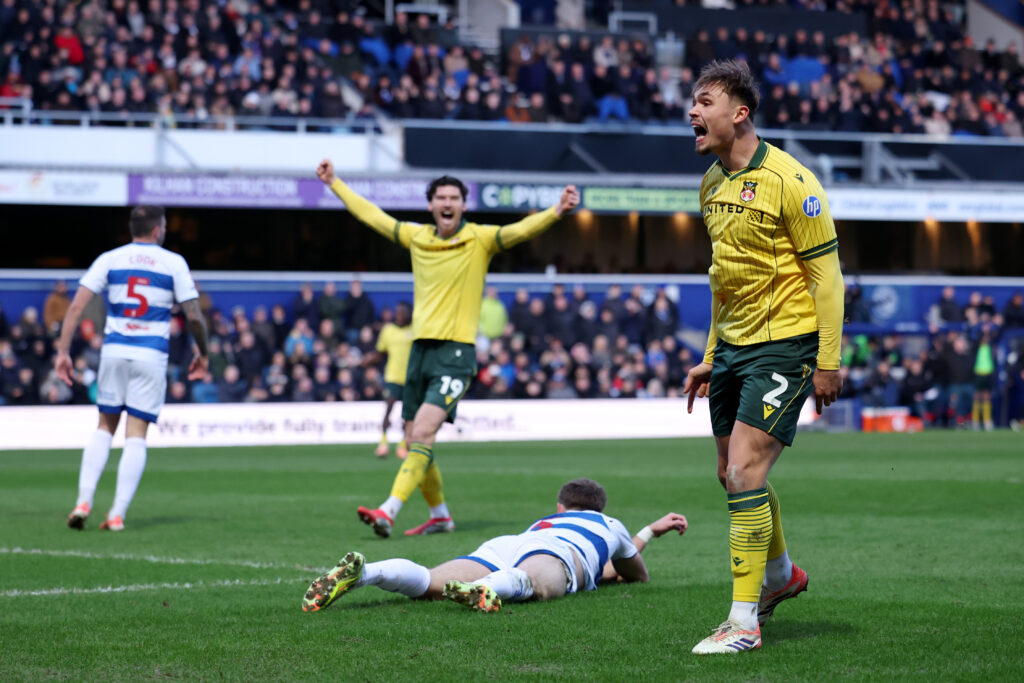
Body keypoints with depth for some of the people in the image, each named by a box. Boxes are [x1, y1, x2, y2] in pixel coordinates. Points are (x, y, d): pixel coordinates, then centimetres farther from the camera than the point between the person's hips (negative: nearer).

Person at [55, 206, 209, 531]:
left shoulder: (109, 259, 6)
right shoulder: (174, 263, 2)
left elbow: (77, 305, -3)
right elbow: (194, 316, -1)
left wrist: (63, 351, -1)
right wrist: (202, 353, 15)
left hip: (114, 351, 2)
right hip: (151, 356, -2)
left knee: (104, 427, 15)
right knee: (136, 435, 1)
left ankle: (84, 501, 1)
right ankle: (117, 514, -5)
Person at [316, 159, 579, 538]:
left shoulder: (479, 239, -2)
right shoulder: (416, 236, 11)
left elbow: (521, 229, -17)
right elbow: (371, 214, 24)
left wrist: (556, 211, -35)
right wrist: (334, 183, 31)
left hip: (456, 352, -6)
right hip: (420, 348, 6)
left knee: (423, 431, -20)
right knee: (415, 442, 9)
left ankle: (389, 511, -28)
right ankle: (439, 513, 26)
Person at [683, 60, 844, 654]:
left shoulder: (788, 181, -15)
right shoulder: (712, 184, 10)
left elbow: (827, 272, -13)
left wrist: (829, 361, -15)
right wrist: (711, 356, 21)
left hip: (784, 344, -8)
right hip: (734, 343, 8)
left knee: (744, 470, -15)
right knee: (733, 473, 15)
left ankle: (744, 622, -10)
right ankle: (780, 574, 40)